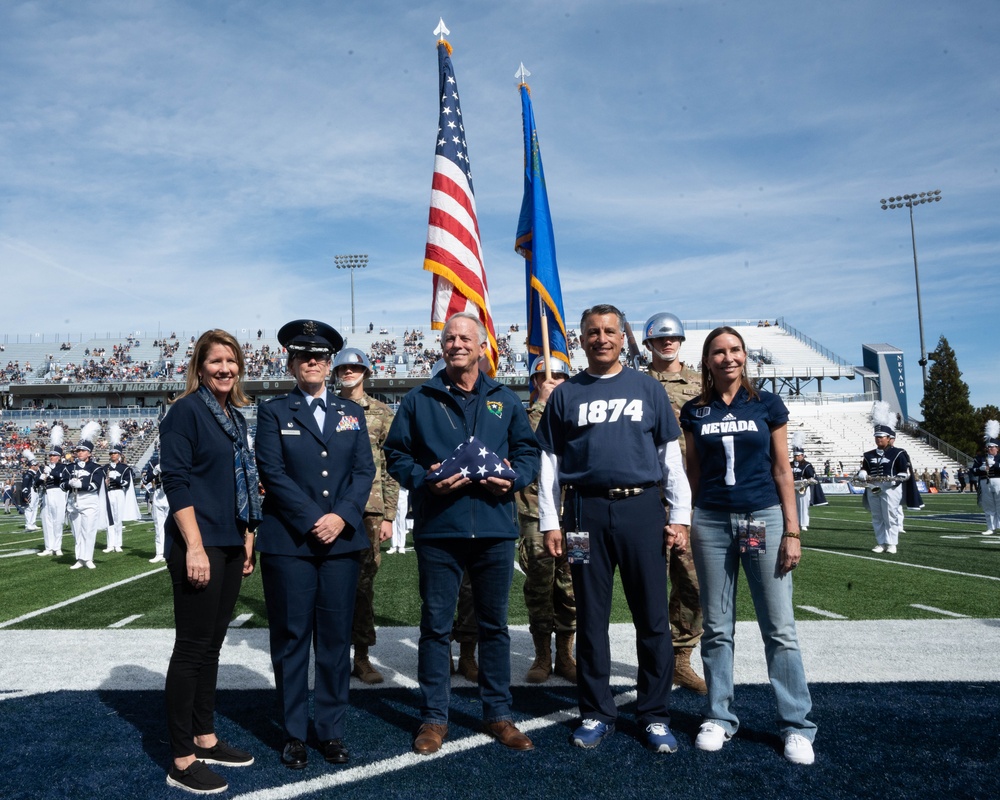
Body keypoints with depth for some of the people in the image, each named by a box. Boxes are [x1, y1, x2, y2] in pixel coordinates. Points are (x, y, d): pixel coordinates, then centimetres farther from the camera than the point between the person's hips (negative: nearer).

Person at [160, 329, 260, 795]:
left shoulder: (234, 417, 14)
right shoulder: (186, 411, -8)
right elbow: (175, 481, -14)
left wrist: (248, 538, 15)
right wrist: (194, 546, -20)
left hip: (230, 545, 8)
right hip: (198, 545, -7)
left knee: (212, 644, 14)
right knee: (191, 647, -2)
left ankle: (205, 738, 26)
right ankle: (182, 761, 8)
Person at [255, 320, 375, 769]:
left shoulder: (352, 413, 12)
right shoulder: (273, 412, 4)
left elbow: (364, 471, 4)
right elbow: (273, 473, -6)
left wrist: (342, 517, -11)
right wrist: (312, 521, -14)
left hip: (342, 541, 3)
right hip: (288, 542, -2)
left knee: (336, 638, 8)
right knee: (291, 639, 6)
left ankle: (331, 730, 21)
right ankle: (295, 733, 19)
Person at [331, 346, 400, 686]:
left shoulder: (382, 413, 8)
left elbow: (390, 468, 5)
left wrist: (388, 516, -1)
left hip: (369, 509, -1)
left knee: (364, 582, 3)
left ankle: (362, 656, 14)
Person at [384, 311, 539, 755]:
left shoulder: (504, 400, 10)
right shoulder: (419, 399, 5)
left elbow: (528, 449, 12)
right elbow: (396, 454, 4)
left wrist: (513, 478, -7)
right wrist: (425, 479, -13)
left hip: (495, 529, 2)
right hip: (437, 529, -1)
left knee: (494, 624, 12)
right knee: (436, 626, 7)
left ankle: (498, 714, 26)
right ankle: (434, 717, 22)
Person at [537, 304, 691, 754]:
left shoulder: (647, 388, 9)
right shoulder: (566, 395, 9)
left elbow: (672, 456, 8)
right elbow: (549, 462, 8)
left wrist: (680, 516, 2)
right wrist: (549, 522, 2)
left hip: (641, 507, 0)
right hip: (586, 512, 0)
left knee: (653, 616, 4)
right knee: (591, 616, 8)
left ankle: (655, 715, 19)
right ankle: (596, 714, 22)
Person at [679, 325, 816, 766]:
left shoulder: (767, 405, 3)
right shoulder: (694, 411, 6)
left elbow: (782, 470, 4)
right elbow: (693, 472, 11)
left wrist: (791, 531, -1)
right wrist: (687, 524, 7)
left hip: (763, 519, -1)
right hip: (711, 522, 1)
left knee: (779, 627, 0)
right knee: (717, 627, 8)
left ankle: (796, 725, 12)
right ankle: (718, 717, 20)